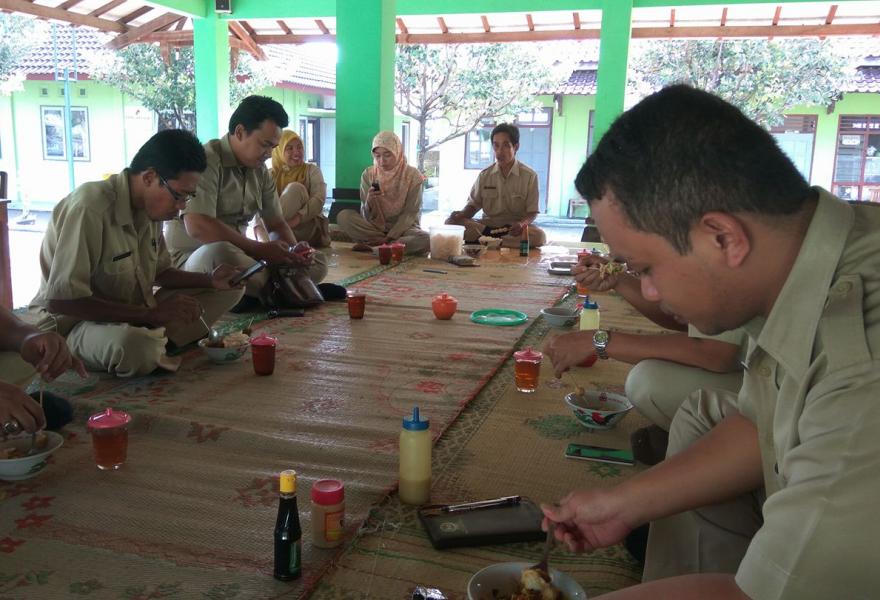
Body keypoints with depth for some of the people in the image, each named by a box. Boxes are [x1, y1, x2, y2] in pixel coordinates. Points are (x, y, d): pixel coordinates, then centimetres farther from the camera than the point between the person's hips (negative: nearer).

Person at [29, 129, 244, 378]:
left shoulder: (149, 207, 1)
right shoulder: (89, 208, -25)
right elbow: (59, 300, -27)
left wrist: (210, 280, -6)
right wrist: (149, 314, -27)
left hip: (135, 316, 8)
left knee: (228, 289, 1)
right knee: (135, 346, -42)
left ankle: (157, 345, -10)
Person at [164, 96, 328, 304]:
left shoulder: (260, 171, 8)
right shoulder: (206, 161, -16)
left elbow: (276, 224, 11)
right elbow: (198, 227, -28)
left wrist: (294, 251, -12)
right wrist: (261, 249, -25)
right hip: (190, 259, -7)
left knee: (317, 261, -2)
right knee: (222, 253, -41)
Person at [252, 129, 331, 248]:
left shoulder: (312, 170, 5)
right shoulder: (270, 175, 7)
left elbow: (319, 199, -13)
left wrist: (296, 219, -32)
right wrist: (263, 239, -28)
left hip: (308, 229, -1)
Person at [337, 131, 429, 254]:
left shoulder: (412, 175, -7)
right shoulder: (368, 174, -2)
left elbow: (410, 214, -9)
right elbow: (366, 217, -3)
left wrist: (389, 238, -21)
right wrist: (369, 202, -26)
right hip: (375, 226, 2)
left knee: (425, 240, -35)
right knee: (343, 216, -23)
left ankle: (370, 245, -20)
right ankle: (398, 244, -19)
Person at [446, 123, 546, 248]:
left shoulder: (529, 176, -2)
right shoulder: (484, 175, 5)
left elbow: (532, 212, -2)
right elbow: (473, 204, 10)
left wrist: (522, 224, -25)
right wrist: (462, 214, -14)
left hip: (515, 228, -1)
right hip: (487, 223, 2)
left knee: (539, 236, -36)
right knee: (451, 222, -21)